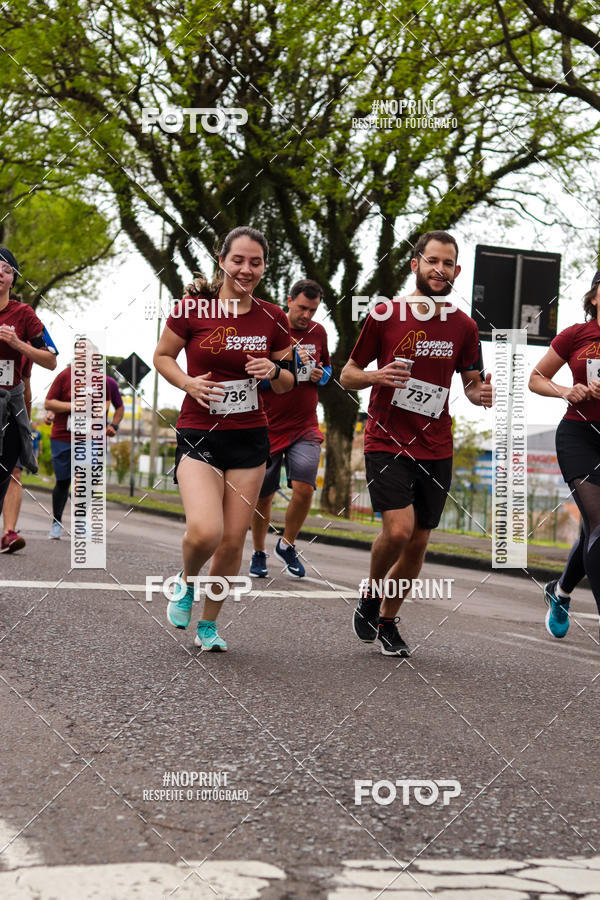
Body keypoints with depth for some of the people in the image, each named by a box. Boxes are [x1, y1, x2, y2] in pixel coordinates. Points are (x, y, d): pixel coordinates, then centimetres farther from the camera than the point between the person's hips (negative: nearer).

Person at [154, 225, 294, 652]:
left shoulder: (273, 318, 2)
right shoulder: (193, 308, -7)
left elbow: (286, 384, 13)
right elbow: (162, 356, 6)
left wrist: (274, 371, -10)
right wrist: (188, 382, -12)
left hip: (250, 439, 3)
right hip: (198, 436, -3)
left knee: (233, 541, 4)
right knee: (205, 532, -22)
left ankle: (209, 624, 26)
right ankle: (187, 582, 14)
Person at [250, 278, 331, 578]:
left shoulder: (318, 332, 8)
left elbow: (327, 366, 26)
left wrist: (321, 375, 2)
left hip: (305, 427, 2)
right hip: (268, 427, -2)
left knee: (304, 488, -17)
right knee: (262, 497, 7)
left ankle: (287, 545, 8)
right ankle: (259, 553, 30)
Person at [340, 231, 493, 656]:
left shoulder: (464, 327, 5)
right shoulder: (385, 316, -3)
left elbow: (471, 383, 15)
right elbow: (348, 375, 4)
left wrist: (481, 392, -9)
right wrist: (376, 376, -19)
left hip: (436, 450, 4)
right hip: (387, 442, -3)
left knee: (418, 543, 7)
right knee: (399, 529, -20)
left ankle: (388, 619, 28)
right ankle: (371, 593, 10)